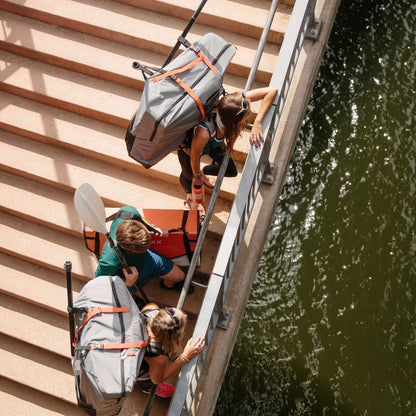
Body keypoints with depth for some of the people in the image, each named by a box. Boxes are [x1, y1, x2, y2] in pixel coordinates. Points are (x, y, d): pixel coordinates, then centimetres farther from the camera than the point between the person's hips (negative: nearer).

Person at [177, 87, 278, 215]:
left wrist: (257, 122, -44)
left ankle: (203, 173, 47)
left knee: (231, 171, 15)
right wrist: (196, 176, -9)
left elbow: (272, 91, -37)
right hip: (188, 145, -4)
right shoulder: (204, 132, -51)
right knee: (188, 175, 24)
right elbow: (194, 157, -29)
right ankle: (190, 197, 62)